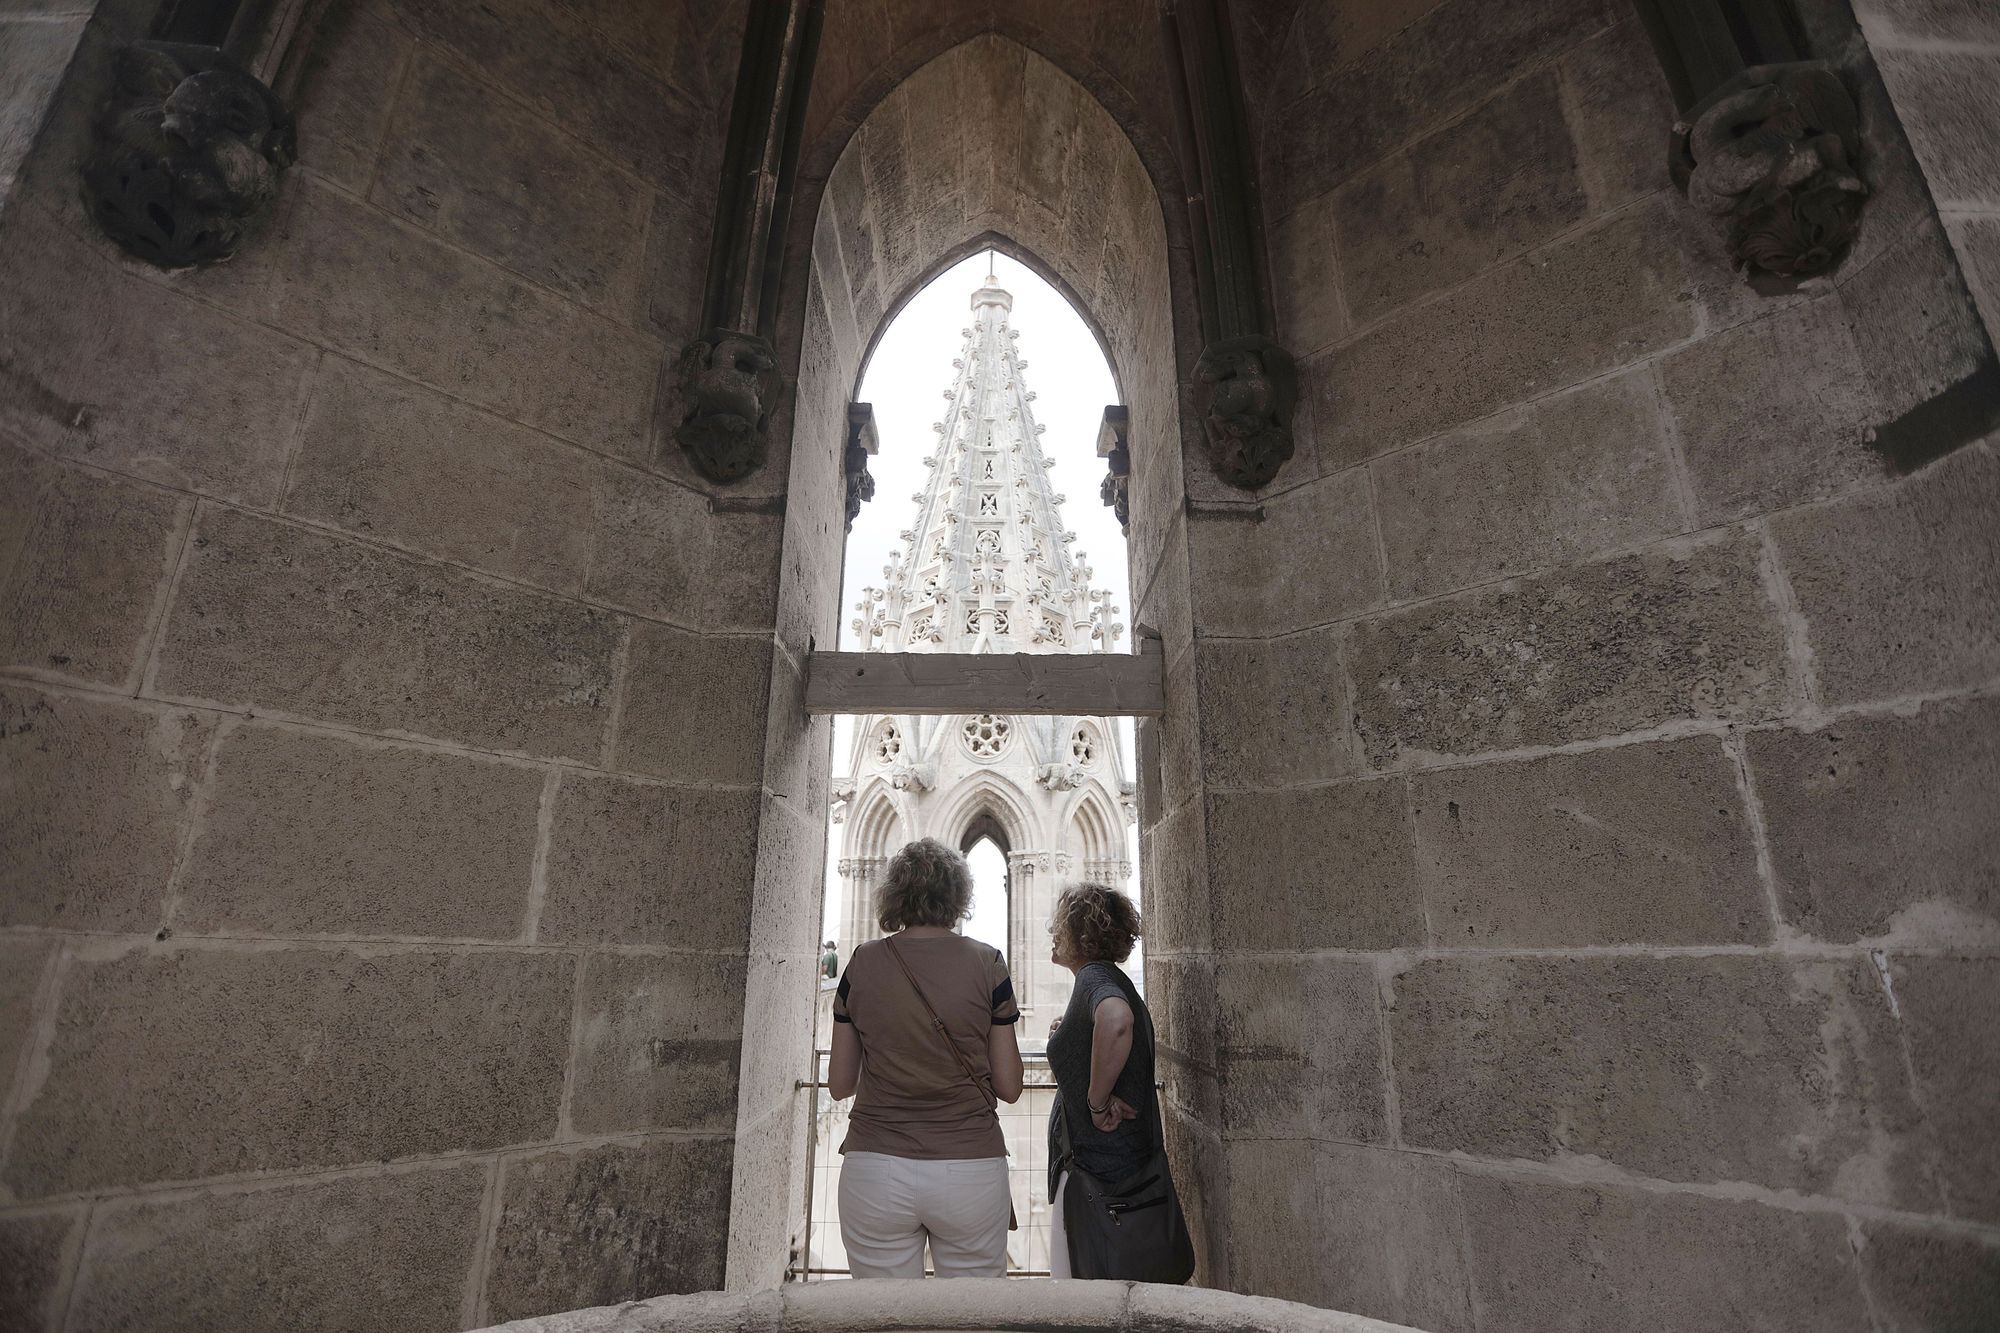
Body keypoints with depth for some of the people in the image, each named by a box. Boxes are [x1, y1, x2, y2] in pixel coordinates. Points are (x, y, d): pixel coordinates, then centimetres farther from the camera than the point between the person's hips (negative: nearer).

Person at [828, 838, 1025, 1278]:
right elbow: (1009, 1087, -1)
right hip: (971, 1171, -1)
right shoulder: (986, 963, -4)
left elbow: (839, 1085, 6)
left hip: (875, 1174, 1)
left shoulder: (861, 963, -1)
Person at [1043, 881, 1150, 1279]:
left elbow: (1116, 1020, -42)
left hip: (1094, 1167, -10)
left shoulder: (1094, 977, -18)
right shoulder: (1113, 979, 12)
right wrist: (1065, 1038, 7)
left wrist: (1097, 1102, -30)